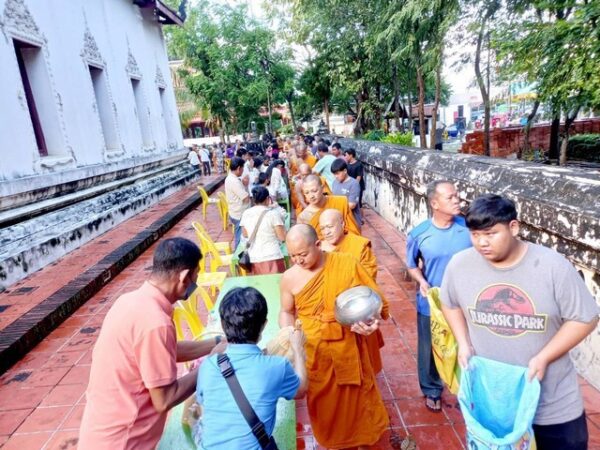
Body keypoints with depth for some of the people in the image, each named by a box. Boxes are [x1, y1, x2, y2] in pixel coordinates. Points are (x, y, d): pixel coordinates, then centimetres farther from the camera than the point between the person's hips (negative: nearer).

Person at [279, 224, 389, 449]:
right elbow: (286, 311, 7)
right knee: (324, 403, 17)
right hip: (314, 354, 1)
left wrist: (372, 321, -25)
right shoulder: (289, 278, -9)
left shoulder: (347, 263, -15)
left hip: (349, 348, -1)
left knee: (357, 399, 19)